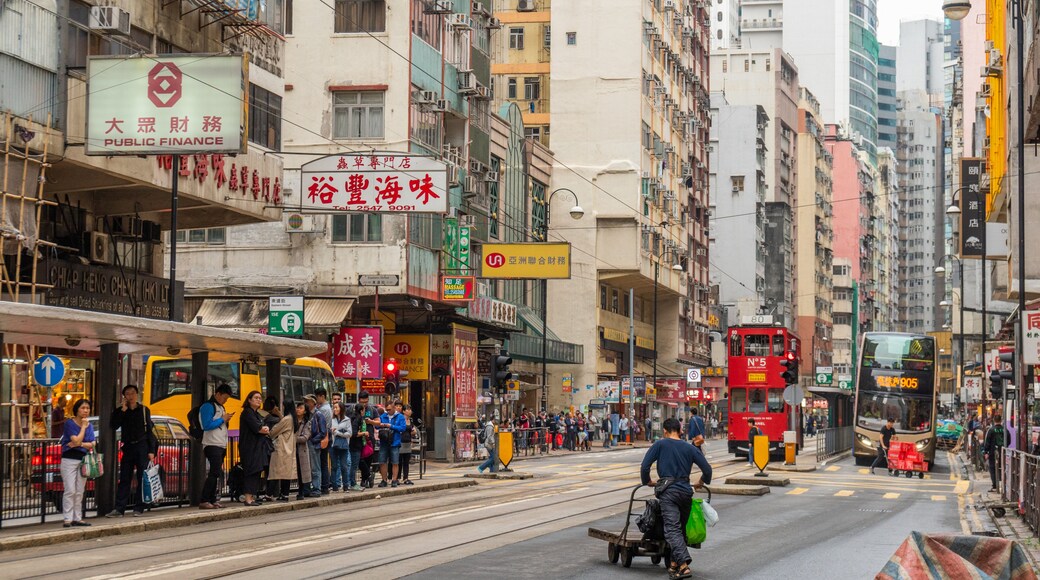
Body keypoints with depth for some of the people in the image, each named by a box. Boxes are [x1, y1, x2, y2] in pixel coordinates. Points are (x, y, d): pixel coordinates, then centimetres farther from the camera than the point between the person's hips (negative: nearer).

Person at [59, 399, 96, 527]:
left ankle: (77, 518, 11)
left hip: (84, 459, 6)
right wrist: (83, 427, -7)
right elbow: (76, 440, -16)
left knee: (79, 492, 7)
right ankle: (68, 519, -9)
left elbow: (92, 444, 2)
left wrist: (79, 444, -13)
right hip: (69, 459, -6)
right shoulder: (69, 423, -6)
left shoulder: (89, 425, 11)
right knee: (70, 491, -11)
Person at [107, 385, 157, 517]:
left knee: (142, 479, -3)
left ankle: (139, 508, 1)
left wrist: (151, 451, -4)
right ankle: (119, 509, -1)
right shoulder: (120, 411, 10)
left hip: (142, 447, -2)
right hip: (128, 447, 2)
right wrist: (122, 410, -10)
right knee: (124, 479, 0)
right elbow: (114, 426, -6)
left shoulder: (144, 410, 5)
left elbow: (150, 431, 3)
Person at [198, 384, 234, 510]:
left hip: (221, 446, 9)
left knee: (216, 473, 8)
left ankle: (212, 500, 11)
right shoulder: (208, 406, -9)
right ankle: (203, 501, -15)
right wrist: (222, 419, -12)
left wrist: (226, 420, 8)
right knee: (215, 472, -14)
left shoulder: (220, 407, 20)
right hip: (212, 445, -9)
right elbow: (207, 425, -18)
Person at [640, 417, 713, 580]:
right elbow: (707, 469, 7)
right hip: (686, 491, 4)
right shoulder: (690, 448, 11)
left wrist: (647, 481, 15)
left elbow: (645, 466, -4)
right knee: (681, 529, 17)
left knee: (672, 529, -12)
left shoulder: (660, 445, 2)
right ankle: (674, 564, 20)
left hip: (668, 492, -4)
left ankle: (684, 565, -26)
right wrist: (701, 482, 27)